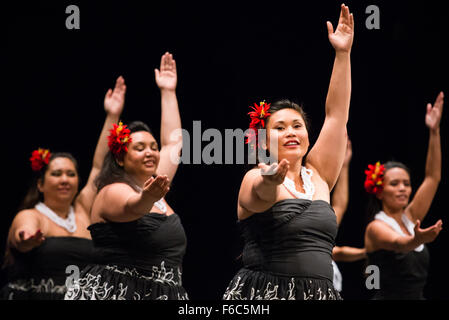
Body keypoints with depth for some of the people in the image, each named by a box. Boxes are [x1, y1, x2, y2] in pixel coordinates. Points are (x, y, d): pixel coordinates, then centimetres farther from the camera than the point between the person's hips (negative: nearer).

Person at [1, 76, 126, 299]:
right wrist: (26, 237, -44)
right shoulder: (30, 217, 1)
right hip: (30, 296, -4)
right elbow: (26, 230, -21)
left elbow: (99, 168, 18)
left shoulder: (81, 212, 16)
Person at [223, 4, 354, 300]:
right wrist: (268, 182, -48)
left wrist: (343, 54, 4)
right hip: (262, 294, -5)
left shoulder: (317, 176, 13)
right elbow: (259, 196, -25)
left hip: (320, 292, 5)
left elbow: (337, 115, 9)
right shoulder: (255, 179, -1)